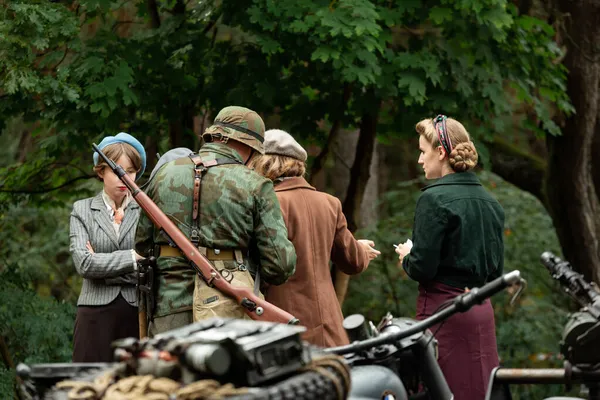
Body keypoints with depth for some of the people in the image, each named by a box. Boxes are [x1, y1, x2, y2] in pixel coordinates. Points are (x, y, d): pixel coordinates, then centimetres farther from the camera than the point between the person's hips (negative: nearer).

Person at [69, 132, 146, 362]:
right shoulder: (82, 210, 10)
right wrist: (133, 257, -8)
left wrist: (104, 263, -5)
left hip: (139, 311, 0)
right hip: (96, 315, 0)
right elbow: (84, 263, -4)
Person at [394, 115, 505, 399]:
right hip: (482, 311, 7)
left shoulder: (435, 199, -12)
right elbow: (496, 270, 14)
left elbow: (422, 268, -15)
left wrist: (406, 257, 4)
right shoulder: (490, 202, 10)